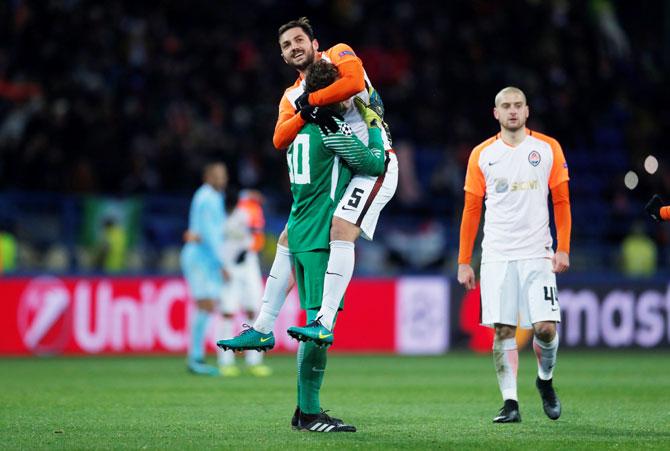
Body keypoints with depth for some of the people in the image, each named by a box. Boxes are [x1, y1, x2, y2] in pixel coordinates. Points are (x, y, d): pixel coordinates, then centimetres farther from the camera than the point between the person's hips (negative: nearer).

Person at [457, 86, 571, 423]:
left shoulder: (548, 149, 5)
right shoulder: (482, 155, 7)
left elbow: (561, 202, 8)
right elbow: (471, 210, 10)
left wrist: (563, 248, -2)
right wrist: (463, 262, 6)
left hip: (537, 254, -1)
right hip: (496, 255, 1)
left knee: (545, 327, -9)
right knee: (503, 329, -5)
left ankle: (545, 380, 20)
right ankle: (510, 402, -1)